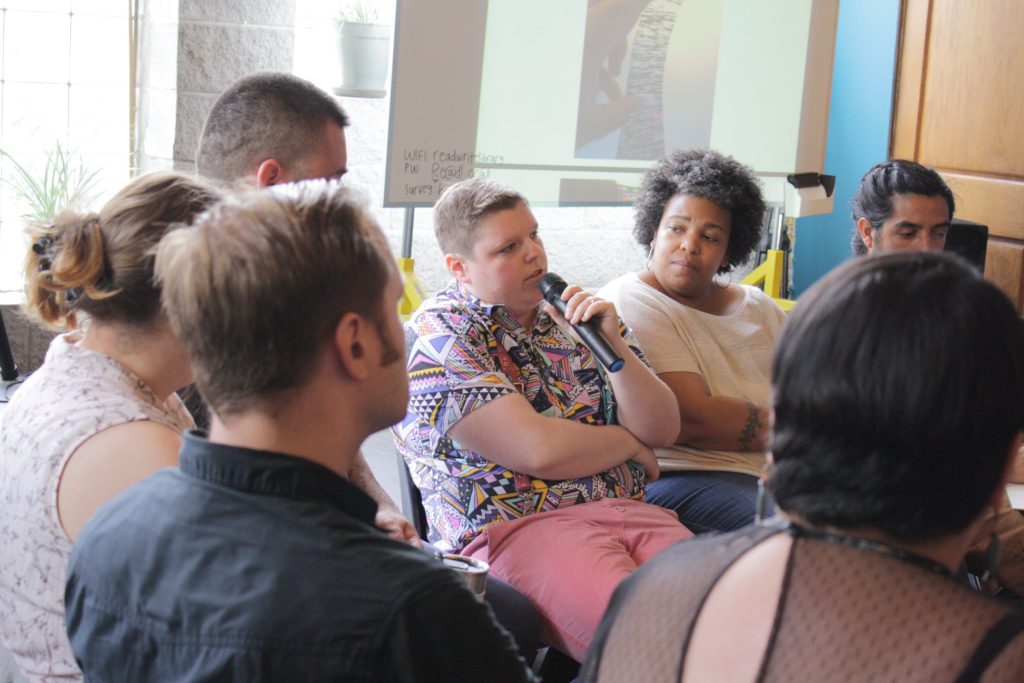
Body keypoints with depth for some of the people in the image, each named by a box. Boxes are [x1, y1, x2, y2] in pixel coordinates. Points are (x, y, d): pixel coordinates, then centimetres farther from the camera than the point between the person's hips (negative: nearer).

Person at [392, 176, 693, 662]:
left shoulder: (573, 315, 17)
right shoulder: (437, 336, -3)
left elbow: (663, 429, 12)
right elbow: (540, 452, -12)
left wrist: (613, 344, -4)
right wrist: (630, 443, 6)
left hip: (624, 511, 6)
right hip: (514, 527, -6)